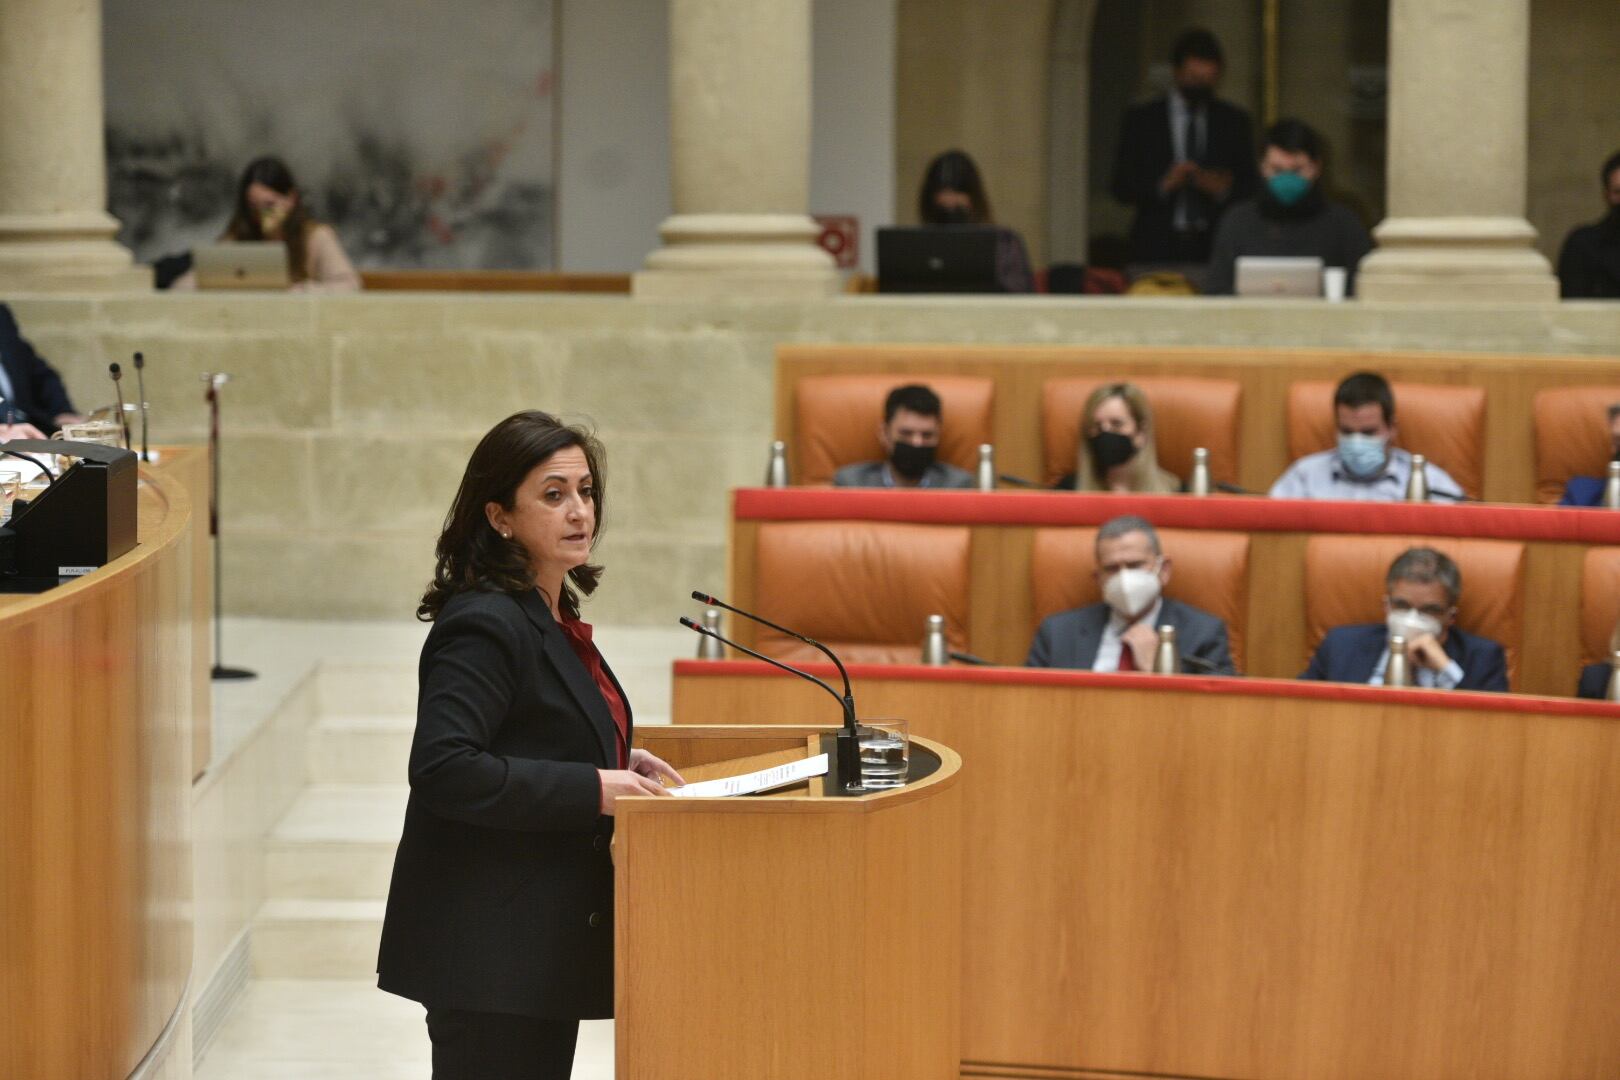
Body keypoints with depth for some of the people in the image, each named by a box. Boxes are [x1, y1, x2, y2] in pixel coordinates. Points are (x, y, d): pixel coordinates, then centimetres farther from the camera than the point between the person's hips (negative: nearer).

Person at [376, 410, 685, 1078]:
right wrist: (592, 789, -22)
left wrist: (616, 764, 9)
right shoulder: (484, 625, -17)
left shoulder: (551, 617, 14)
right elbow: (442, 768, -26)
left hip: (543, 940, 10)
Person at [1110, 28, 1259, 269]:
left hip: (1216, 249, 1)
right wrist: (1164, 184, -13)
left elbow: (1250, 189, 12)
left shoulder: (1235, 122, 12)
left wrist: (1223, 191, -9)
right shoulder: (1141, 120, 7)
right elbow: (1121, 187, 4)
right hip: (1158, 249, -1)